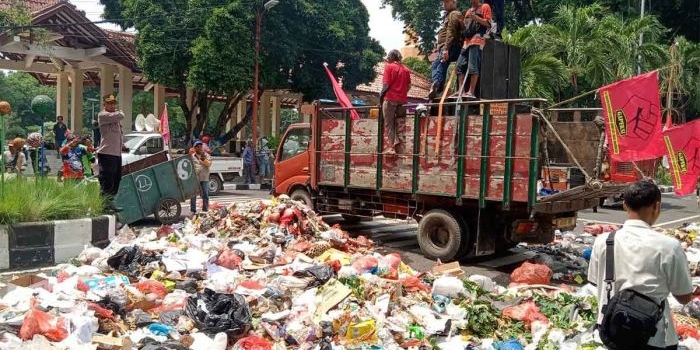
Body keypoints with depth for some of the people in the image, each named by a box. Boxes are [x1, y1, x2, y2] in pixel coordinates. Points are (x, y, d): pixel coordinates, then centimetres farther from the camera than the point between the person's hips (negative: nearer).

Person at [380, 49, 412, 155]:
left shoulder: (389, 66, -5)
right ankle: (395, 140, 8)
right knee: (394, 121, 21)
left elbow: (386, 84, -11)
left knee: (388, 124, 1)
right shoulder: (405, 69, 10)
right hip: (402, 99, 5)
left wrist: (381, 95, 1)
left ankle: (392, 147, -3)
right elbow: (409, 85, 10)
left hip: (390, 98, -5)